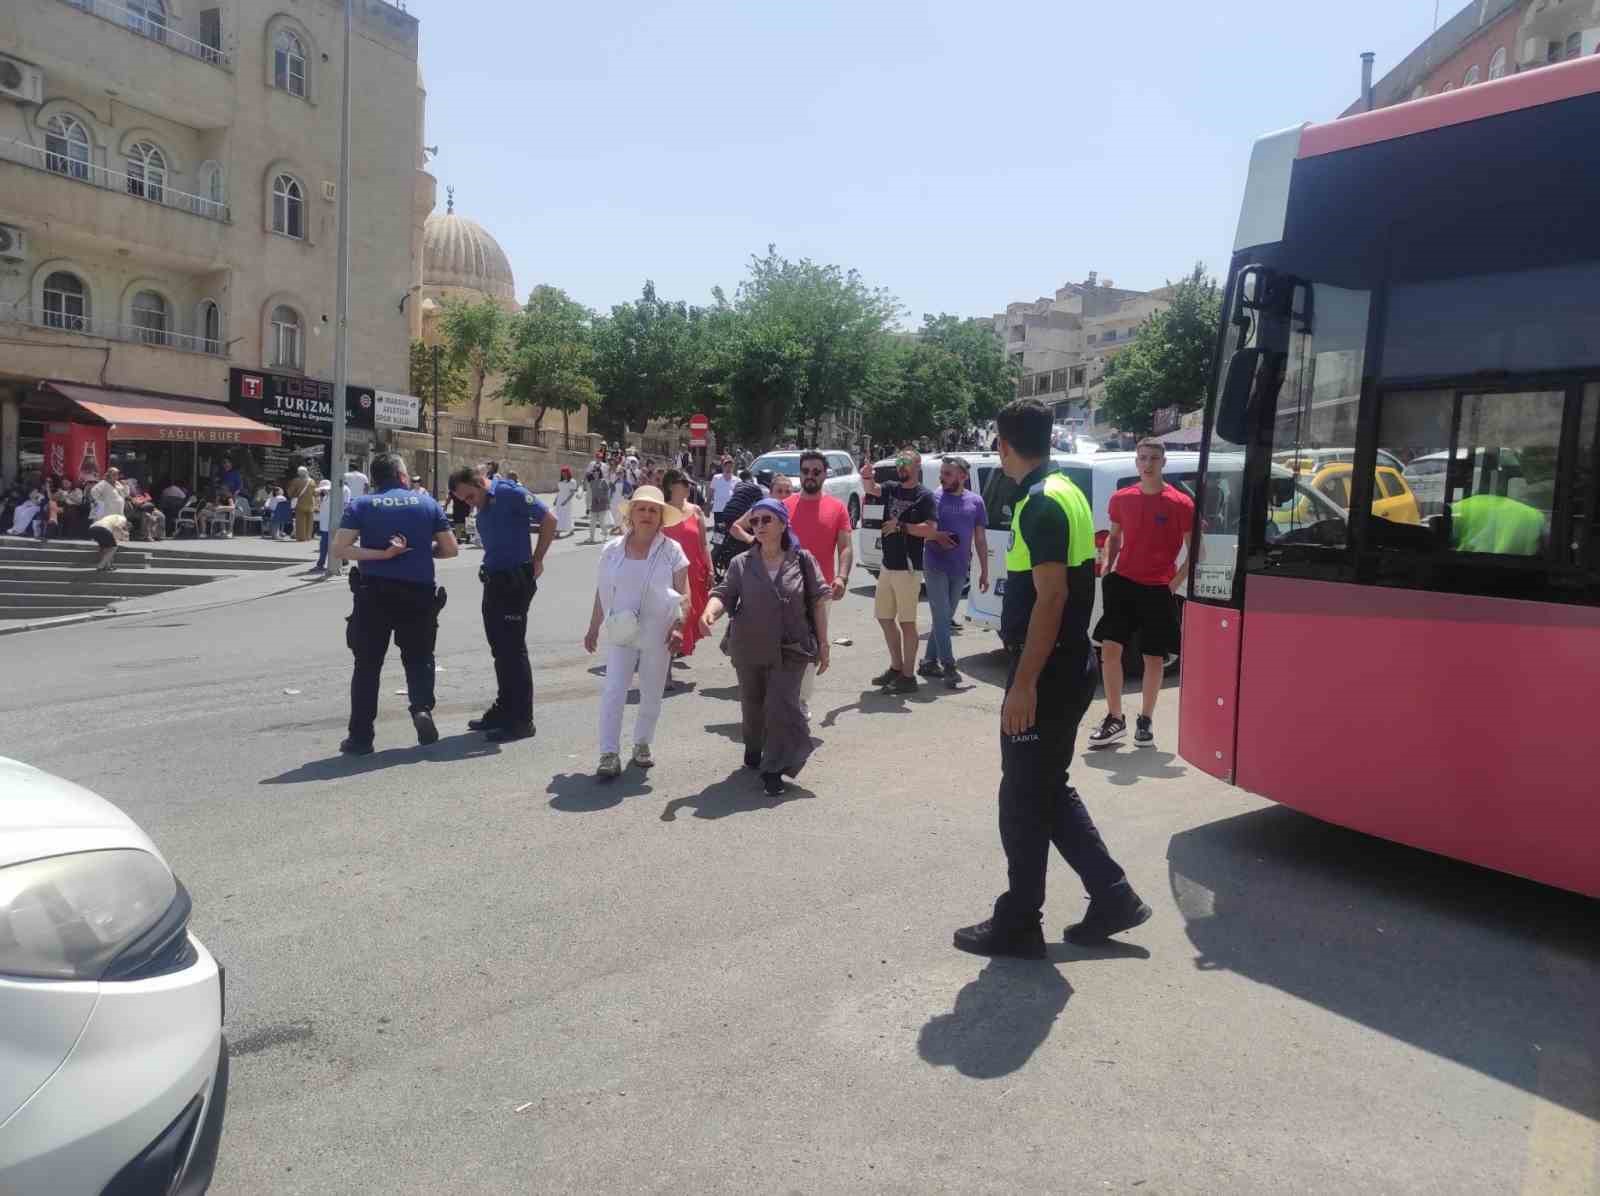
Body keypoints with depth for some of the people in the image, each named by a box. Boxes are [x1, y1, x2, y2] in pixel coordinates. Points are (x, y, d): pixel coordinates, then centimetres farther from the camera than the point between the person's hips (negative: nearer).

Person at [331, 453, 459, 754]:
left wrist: (381, 554, -8)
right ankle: (422, 707, -6)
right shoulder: (427, 503, 5)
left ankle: (360, 736, 9)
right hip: (418, 593, 1)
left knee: (367, 664, 9)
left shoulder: (362, 505, 2)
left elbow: (338, 550, -9)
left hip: (374, 593, -1)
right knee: (418, 657, 18)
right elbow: (450, 549, 7)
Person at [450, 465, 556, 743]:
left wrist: (536, 561, -10)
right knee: (500, 649, 16)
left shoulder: (509, 493, -13)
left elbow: (549, 520, -15)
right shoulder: (483, 507, 14)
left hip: (515, 581, -9)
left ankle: (521, 720, 1)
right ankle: (504, 709, 28)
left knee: (513, 649, -6)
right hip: (494, 581, 9)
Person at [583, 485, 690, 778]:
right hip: (620, 632, 1)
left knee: (652, 694, 11)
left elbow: (684, 594, -3)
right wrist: (593, 628, 12)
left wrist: (678, 627, -15)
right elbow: (602, 593, 10)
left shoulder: (671, 550, -2)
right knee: (613, 692, -8)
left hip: (657, 634, 0)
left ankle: (642, 744, 30)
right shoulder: (613, 550, 3)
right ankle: (610, 754, -5)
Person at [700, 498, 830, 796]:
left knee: (781, 705, -10)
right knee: (752, 704, 17)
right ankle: (753, 749, 44)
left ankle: (773, 769, 2)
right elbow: (724, 593, -8)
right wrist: (709, 612, -31)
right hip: (749, 648, 2)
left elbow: (817, 602, 1)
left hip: (791, 649, -2)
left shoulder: (803, 560, -2)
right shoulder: (741, 563, 0)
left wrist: (823, 643, 0)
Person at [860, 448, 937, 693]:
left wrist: (901, 526, -18)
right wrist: (867, 475, -25)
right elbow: (870, 488, -5)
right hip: (887, 565, 7)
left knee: (907, 622, -3)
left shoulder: (925, 495, -7)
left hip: (908, 568, -7)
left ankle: (908, 676, 3)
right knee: (884, 617, 15)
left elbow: (931, 529, -16)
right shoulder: (891, 489, 11)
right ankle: (896, 667, 28)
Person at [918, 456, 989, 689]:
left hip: (960, 569, 4)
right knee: (941, 617, -6)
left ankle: (930, 662, 21)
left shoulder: (975, 501, 4)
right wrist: (937, 536, -19)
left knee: (944, 618, 11)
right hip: (935, 566, -4)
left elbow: (980, 539, 9)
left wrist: (984, 571, 8)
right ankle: (948, 665, -6)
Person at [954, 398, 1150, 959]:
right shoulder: (1067, 493, 12)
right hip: (1068, 665, 10)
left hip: (1045, 671, -10)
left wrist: (1023, 683, -24)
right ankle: (1112, 896, 23)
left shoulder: (1041, 504, -18)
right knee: (1049, 791, 18)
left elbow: (1051, 597, -24)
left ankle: (1017, 925, 14)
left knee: (1024, 798, 2)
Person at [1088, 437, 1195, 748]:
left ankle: (1146, 720, 22)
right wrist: (1107, 567, 4)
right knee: (1110, 648, -3)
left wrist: (1175, 582, -10)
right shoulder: (1121, 498, 3)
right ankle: (1114, 718, 9)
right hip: (1122, 583, 3)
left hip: (1158, 590, -2)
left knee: (1153, 657, 6)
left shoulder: (1180, 504, -8)